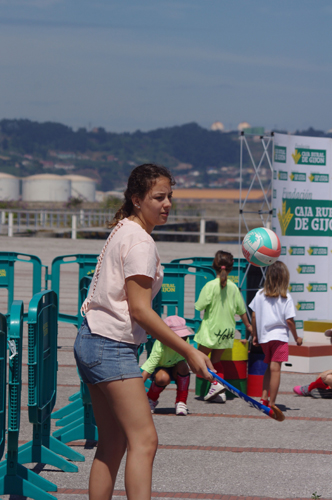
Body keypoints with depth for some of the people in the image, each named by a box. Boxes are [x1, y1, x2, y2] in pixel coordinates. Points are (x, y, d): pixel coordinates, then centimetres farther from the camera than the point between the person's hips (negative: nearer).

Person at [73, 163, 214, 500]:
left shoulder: (123, 231, 17)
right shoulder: (140, 242, -14)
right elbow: (139, 310, -19)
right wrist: (188, 352, -18)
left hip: (92, 342, 10)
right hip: (111, 346, -10)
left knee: (113, 443, 10)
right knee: (144, 440, -17)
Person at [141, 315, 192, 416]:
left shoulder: (185, 342, -20)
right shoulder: (160, 346, -34)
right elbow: (148, 368, -39)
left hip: (175, 370, 4)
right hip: (160, 369, -4)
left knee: (183, 366, -31)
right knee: (163, 378, -39)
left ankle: (181, 402, -16)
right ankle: (151, 399, -3)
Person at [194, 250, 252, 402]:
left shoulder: (210, 285, -15)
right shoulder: (233, 287, 0)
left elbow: (200, 306, -15)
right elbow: (241, 310, 7)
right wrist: (248, 325, 23)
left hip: (211, 328, -5)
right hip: (227, 329, 5)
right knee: (216, 358, 17)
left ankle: (216, 383, -13)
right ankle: (220, 391, 10)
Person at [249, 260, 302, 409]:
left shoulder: (260, 294, 3)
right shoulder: (286, 297, -8)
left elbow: (254, 316, 5)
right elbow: (289, 320, -8)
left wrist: (254, 335, 17)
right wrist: (296, 338, 6)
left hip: (263, 337, 5)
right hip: (279, 336, -5)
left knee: (270, 367, 19)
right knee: (275, 369, -5)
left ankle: (264, 398, 10)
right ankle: (271, 404, -6)